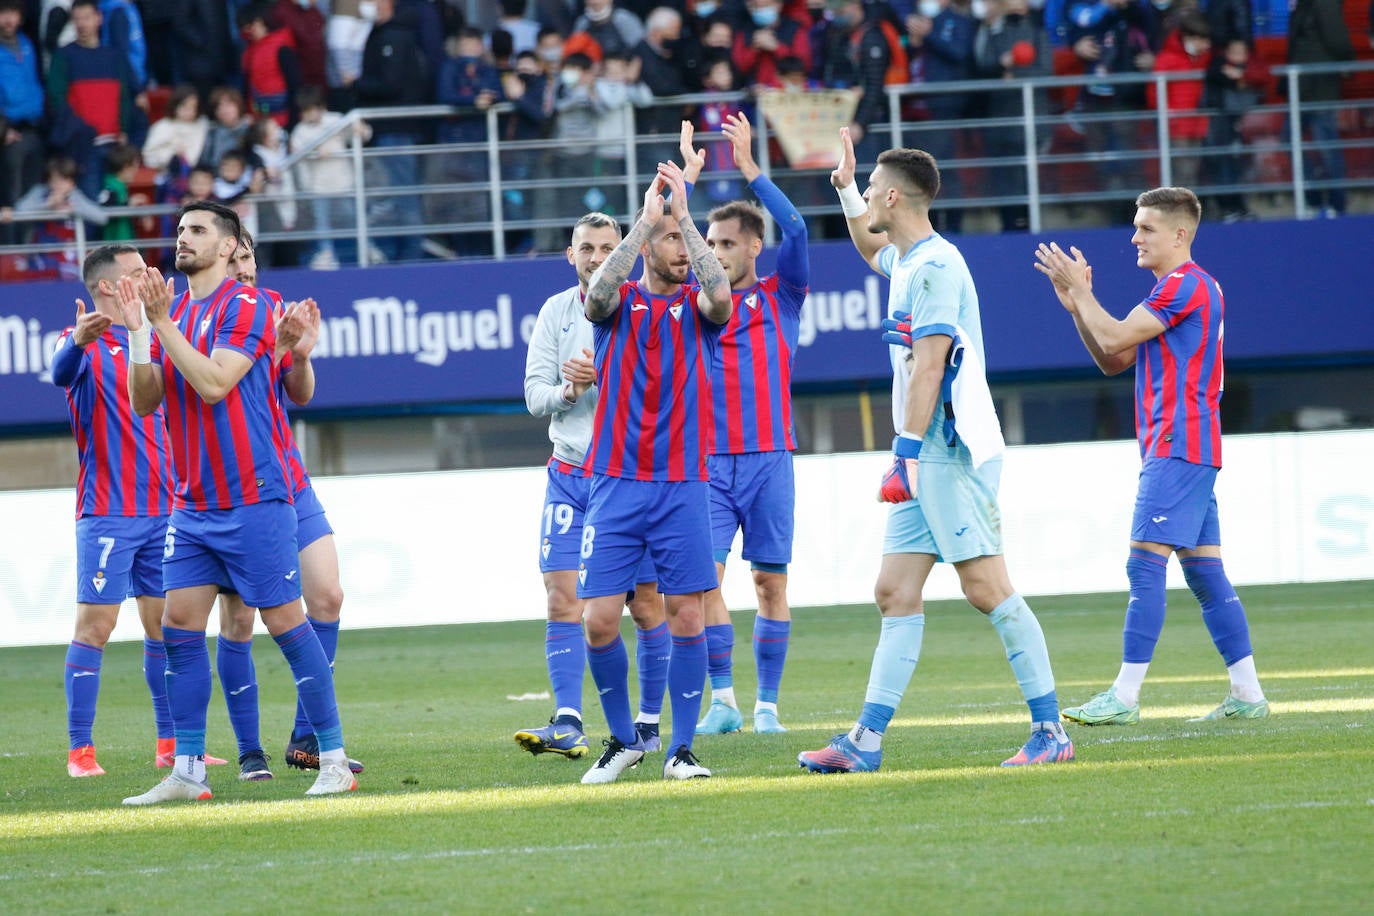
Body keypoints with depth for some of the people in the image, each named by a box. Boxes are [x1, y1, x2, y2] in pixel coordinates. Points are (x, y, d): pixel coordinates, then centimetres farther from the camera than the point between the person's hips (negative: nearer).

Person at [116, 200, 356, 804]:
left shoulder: (244, 306, -9)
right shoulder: (173, 310, 12)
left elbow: (213, 382, -21)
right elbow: (144, 400, 7)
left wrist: (162, 323, -19)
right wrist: (137, 331, -6)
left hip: (252, 499, -7)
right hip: (192, 504, 7)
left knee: (285, 622, -5)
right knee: (180, 627, 2)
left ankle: (334, 760, 1)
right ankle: (188, 772, 5)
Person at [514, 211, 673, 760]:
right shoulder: (555, 312, 8)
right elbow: (535, 395, 5)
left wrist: (602, 377, -20)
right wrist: (567, 391, -15)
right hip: (570, 476, 3)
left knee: (647, 606, 2)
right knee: (563, 598, -9)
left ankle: (648, 724, 13)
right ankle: (567, 724, -12)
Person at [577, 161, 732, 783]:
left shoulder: (697, 307, 7)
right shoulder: (617, 304, 6)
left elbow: (721, 295, -17)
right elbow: (599, 290, -18)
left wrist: (685, 214, -17)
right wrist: (649, 215, -21)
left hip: (682, 487, 0)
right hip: (615, 486, 0)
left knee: (686, 616, -4)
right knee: (599, 621, -5)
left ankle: (680, 750, 6)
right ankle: (622, 739, 15)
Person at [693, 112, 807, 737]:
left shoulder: (781, 296, 6)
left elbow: (794, 229, -7)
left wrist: (750, 168, -10)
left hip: (768, 459, -2)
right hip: (709, 462, 2)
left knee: (770, 581, 0)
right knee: (705, 578, -9)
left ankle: (767, 704, 5)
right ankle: (722, 701, -6)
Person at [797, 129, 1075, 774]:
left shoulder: (934, 264, -13)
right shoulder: (906, 261, 17)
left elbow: (929, 366, -19)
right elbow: (870, 248, 44)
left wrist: (906, 452, -22)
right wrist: (845, 189, 36)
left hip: (951, 453, -10)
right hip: (926, 460, 10)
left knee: (987, 588, -10)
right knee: (895, 594, 6)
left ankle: (1050, 731, -9)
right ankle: (867, 740, 5)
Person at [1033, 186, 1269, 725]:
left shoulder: (1185, 285, -10)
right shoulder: (1180, 288, 22)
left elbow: (1114, 338, -13)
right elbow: (1112, 361, 23)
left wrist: (1079, 289, 0)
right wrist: (1075, 302, 13)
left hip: (1178, 450, -11)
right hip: (1192, 451, 11)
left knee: (1146, 563, -13)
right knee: (1204, 573, 9)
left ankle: (1125, 697, -17)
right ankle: (1247, 694, 8)